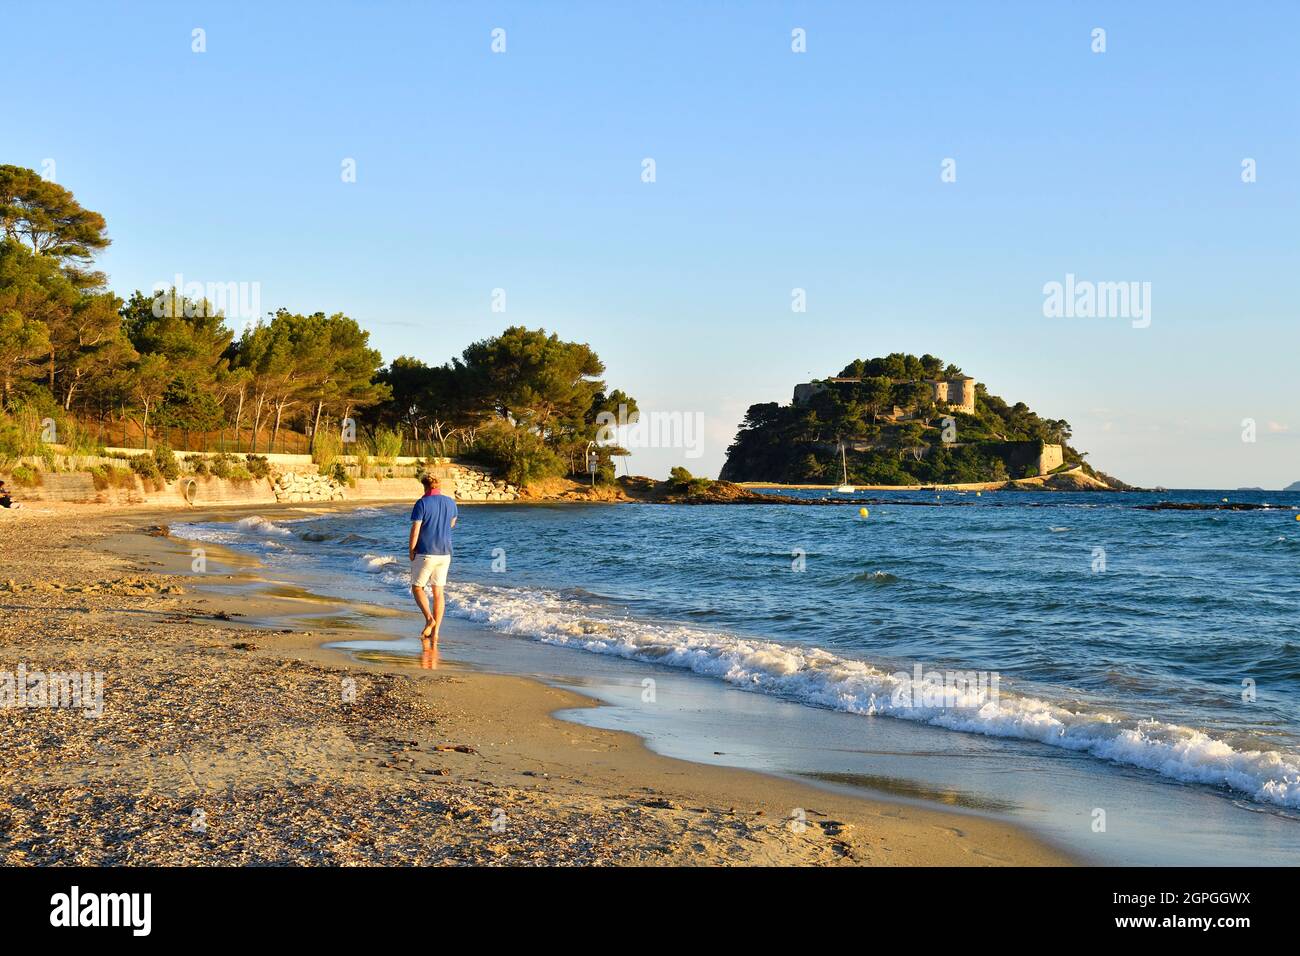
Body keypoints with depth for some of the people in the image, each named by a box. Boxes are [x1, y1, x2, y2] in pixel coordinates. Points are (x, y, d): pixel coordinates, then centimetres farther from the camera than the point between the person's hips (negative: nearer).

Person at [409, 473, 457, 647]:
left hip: (425, 553, -5)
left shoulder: (422, 504, -11)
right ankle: (435, 632, 7)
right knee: (438, 592, 9)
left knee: (417, 588, 10)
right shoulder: (450, 503, 5)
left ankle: (429, 618, -13)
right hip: (445, 553, 5)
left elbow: (415, 530, -14)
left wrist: (411, 552, -3)